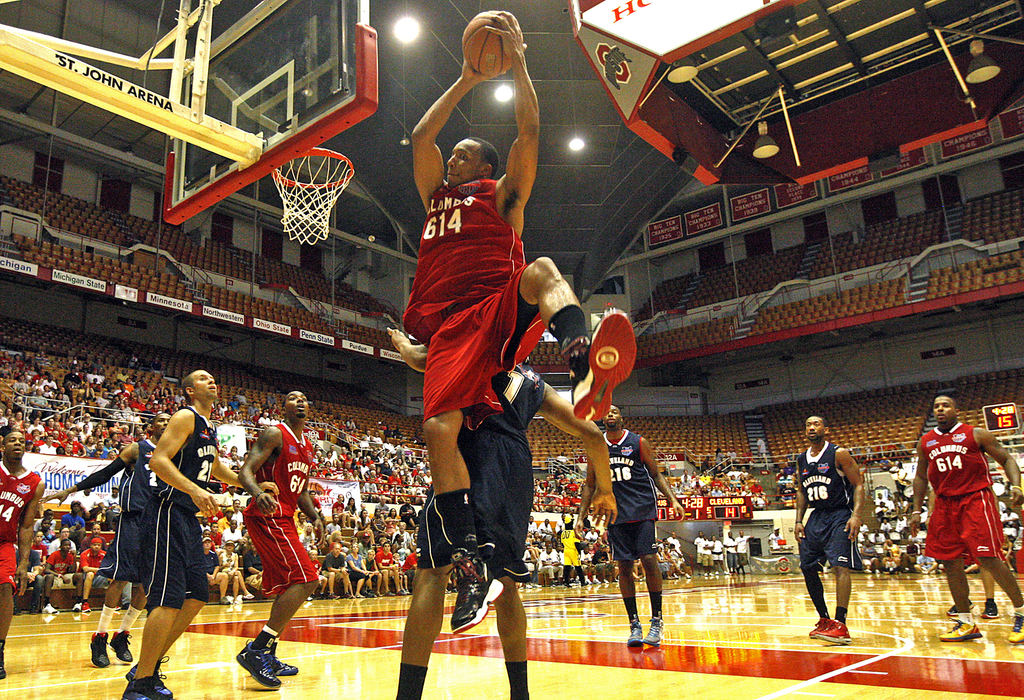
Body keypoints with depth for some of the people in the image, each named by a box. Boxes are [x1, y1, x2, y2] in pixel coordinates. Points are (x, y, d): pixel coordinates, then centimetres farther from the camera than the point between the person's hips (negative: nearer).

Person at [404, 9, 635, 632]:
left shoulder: (503, 193, 20)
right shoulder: (436, 197, 32)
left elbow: (530, 131, 9)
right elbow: (421, 137, 27)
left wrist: (518, 61, 14)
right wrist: (466, 81, 30)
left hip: (501, 312, -3)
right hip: (449, 327, 3)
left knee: (541, 270, -35)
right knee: (439, 428, -19)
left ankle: (585, 365, -65)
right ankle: (470, 558, -17)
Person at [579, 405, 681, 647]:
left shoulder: (638, 442, 3)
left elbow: (656, 474, 7)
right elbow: (590, 484, 15)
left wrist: (672, 499, -7)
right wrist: (581, 515, 10)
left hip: (643, 509, -2)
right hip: (616, 514, 2)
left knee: (649, 560, -11)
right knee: (624, 567, 0)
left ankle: (657, 620, 0)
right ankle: (634, 624, 8)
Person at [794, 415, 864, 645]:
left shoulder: (839, 454, -7)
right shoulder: (801, 460, 11)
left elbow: (858, 485, -9)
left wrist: (855, 515, -21)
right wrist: (799, 521, 9)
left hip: (840, 515, -7)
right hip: (816, 516, 7)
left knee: (840, 566, -17)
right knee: (808, 569, 7)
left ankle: (840, 626, -19)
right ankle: (824, 620, 21)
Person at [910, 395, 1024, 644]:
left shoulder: (976, 434, 0)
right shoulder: (925, 442, 11)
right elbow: (921, 477, 17)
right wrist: (916, 511, 12)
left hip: (976, 501, -5)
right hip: (945, 506, 5)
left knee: (989, 559, -10)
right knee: (950, 562, 4)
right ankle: (966, 623, 14)